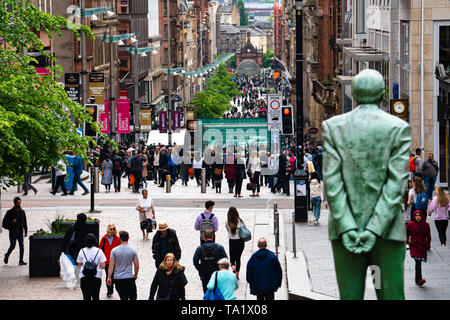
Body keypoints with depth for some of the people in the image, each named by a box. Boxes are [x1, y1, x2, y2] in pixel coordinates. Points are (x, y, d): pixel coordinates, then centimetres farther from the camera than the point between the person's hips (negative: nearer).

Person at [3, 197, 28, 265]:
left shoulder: (22, 212, 8)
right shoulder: (10, 212, -4)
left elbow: (24, 223, 13)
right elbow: (5, 221, -4)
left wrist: (25, 231, 10)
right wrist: (12, 221, -19)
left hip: (20, 232, 3)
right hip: (13, 232, -3)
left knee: (22, 246, -4)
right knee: (12, 246, 1)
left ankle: (21, 261, -1)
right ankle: (7, 255, 28)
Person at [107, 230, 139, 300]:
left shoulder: (114, 250, -3)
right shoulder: (133, 251, -4)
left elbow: (111, 266, -5)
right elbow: (137, 266, -1)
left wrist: (109, 277, 2)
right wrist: (135, 275, 16)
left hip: (117, 278, 1)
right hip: (129, 277, -1)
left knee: (123, 297, 7)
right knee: (133, 297, 4)